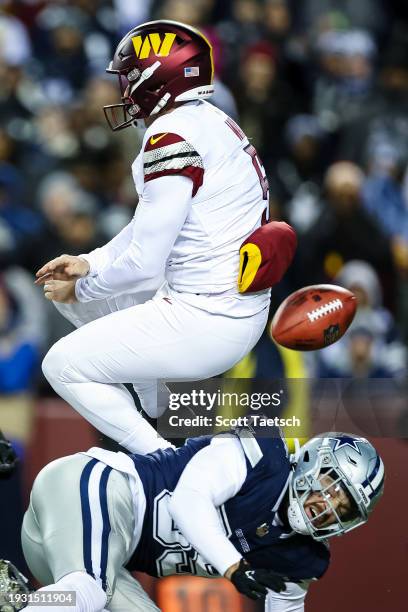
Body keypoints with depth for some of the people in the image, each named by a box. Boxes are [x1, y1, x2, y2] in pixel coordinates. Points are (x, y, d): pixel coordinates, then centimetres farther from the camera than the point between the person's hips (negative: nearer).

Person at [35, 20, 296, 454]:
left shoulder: (173, 138, -21)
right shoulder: (209, 123, 8)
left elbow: (143, 266, -20)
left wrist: (80, 290, -4)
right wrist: (89, 264, 12)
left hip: (207, 326, -10)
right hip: (238, 309, 10)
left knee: (63, 367, -2)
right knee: (75, 290, 23)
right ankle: (158, 416, 29)